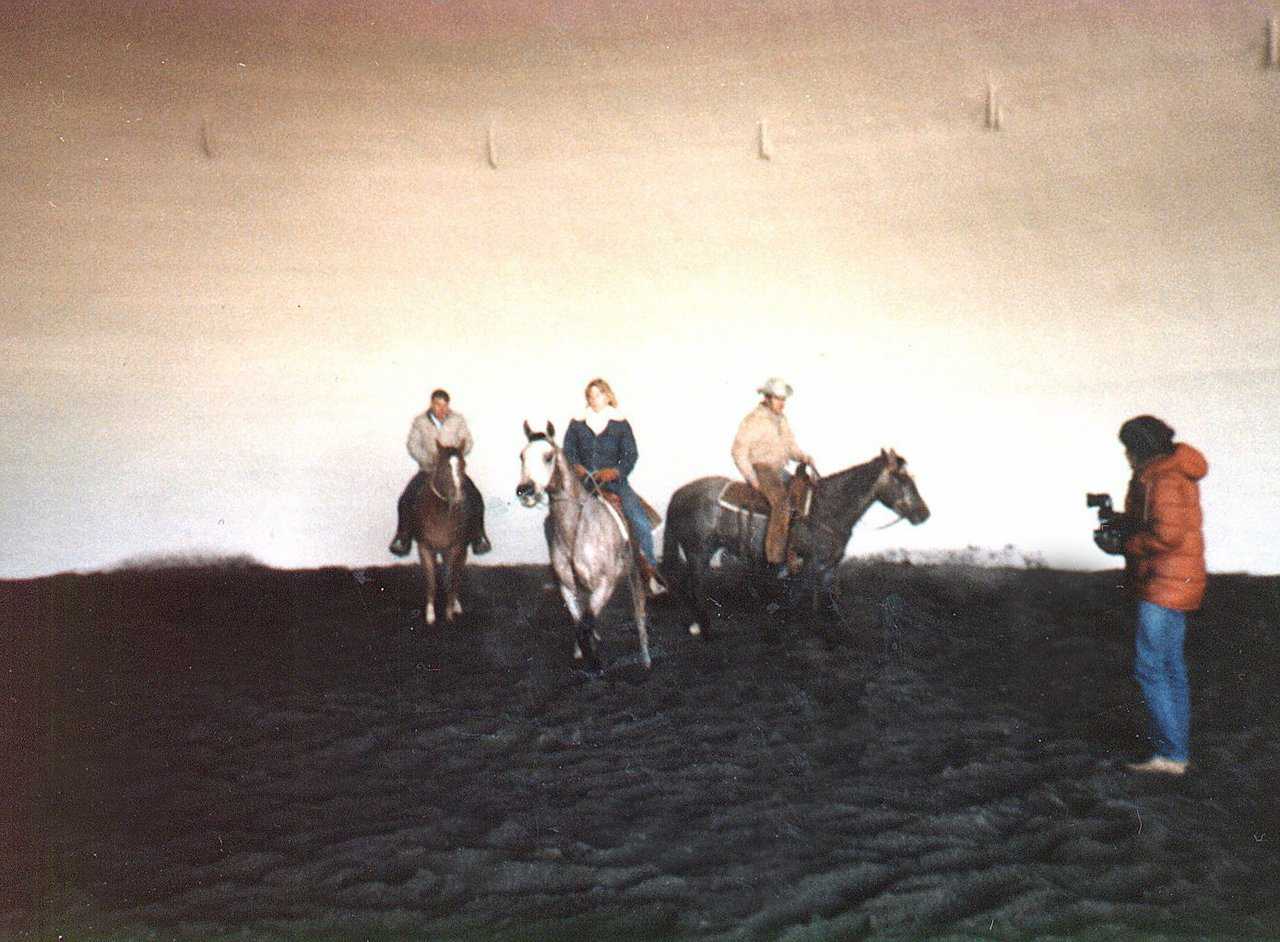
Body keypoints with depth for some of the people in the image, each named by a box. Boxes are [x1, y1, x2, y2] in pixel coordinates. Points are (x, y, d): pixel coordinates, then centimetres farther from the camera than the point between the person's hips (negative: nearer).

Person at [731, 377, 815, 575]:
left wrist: (805, 457, -2)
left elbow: (791, 447, 20)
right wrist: (751, 477, -17)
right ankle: (775, 557, -29)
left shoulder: (782, 420, 16)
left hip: (779, 471, 8)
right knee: (782, 503, -30)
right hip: (760, 471, -8)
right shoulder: (754, 419, -9)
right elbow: (738, 450, -11)